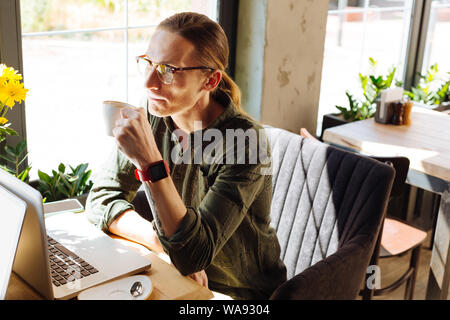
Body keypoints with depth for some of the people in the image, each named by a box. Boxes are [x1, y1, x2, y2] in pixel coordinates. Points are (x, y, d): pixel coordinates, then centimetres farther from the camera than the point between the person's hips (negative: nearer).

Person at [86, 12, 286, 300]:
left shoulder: (245, 141, -24)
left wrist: (150, 163, -35)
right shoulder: (153, 117, -7)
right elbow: (102, 198, -4)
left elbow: (193, 255, -27)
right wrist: (163, 242, -18)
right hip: (177, 284, 4)